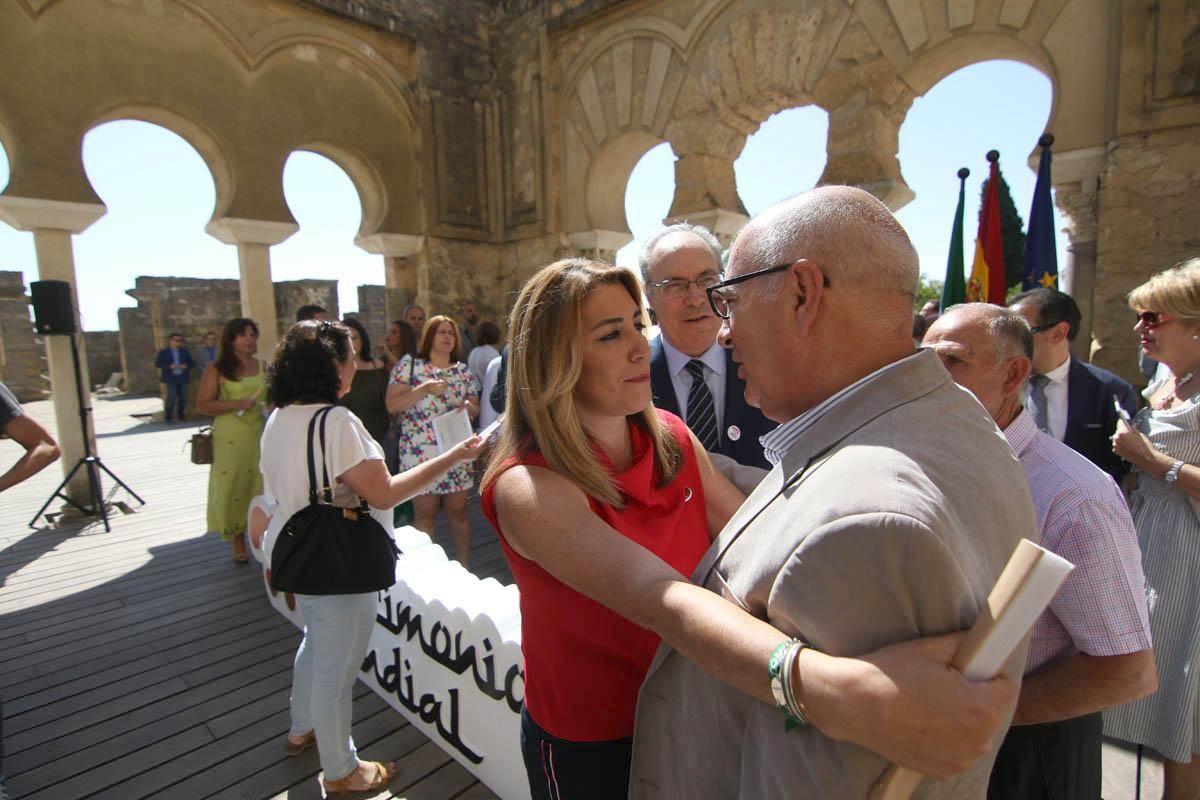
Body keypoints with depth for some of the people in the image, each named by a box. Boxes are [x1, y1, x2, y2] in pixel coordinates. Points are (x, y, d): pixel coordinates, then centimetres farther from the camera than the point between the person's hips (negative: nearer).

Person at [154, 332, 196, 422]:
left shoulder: (184, 351, 12)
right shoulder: (163, 352, 4)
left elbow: (192, 363, 10)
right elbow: (157, 363, -4)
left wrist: (186, 366, -11)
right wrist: (170, 366, -18)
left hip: (183, 378, 3)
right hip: (171, 378, -3)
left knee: (183, 398, 3)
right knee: (171, 398, -9)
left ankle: (180, 415, 15)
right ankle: (168, 416, 0)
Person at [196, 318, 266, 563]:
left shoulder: (262, 366, 8)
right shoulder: (217, 369, -2)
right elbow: (202, 405, -5)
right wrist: (237, 404, -17)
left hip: (260, 435, 3)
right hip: (230, 438, -3)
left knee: (262, 486, 4)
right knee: (234, 487, 4)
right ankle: (238, 543, 18)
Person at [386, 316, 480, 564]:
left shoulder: (463, 371, 11)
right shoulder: (409, 365, 1)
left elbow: (475, 408, 14)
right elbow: (392, 405, -7)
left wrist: (469, 407, -9)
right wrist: (425, 388, -18)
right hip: (420, 452, -3)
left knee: (458, 510, 8)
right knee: (424, 513, 4)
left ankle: (464, 568, 21)